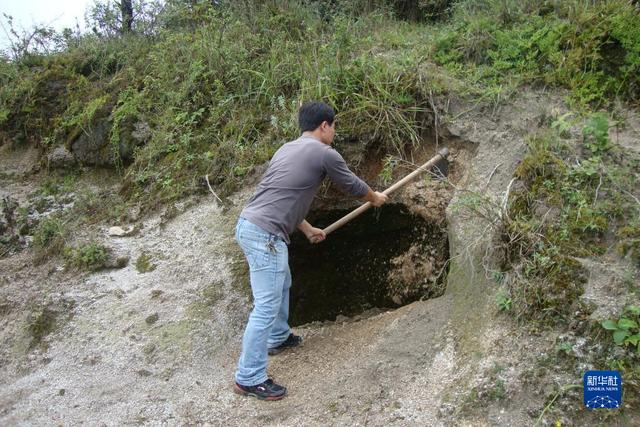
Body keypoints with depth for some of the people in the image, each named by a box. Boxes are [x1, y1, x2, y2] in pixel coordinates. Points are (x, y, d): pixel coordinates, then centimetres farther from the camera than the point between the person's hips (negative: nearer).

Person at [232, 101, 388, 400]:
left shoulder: (287, 149, 20)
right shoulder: (325, 154, -5)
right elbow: (353, 187, 9)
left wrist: (307, 229, 37)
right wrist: (375, 198, 30)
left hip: (248, 225, 10)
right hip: (265, 235, -10)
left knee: (282, 285, 27)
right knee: (267, 306, -3)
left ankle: (278, 338, 45)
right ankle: (249, 379, 4)